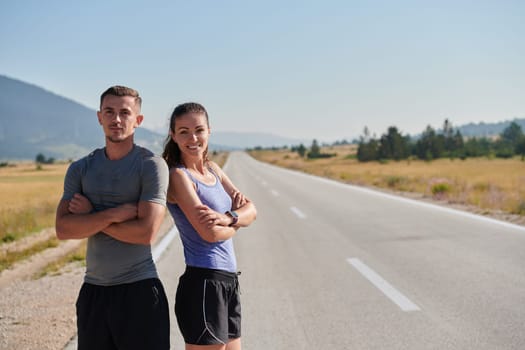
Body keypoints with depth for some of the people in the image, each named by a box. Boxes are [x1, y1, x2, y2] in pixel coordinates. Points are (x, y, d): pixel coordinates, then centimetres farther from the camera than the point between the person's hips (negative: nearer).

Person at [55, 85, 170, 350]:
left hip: (139, 289, -4)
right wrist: (114, 214, -16)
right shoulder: (81, 169, 8)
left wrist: (90, 217, -7)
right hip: (93, 289, 4)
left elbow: (146, 232, -16)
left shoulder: (151, 165, -6)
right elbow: (63, 229, -4)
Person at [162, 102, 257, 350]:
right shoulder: (178, 176, -11)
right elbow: (210, 233, -19)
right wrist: (237, 219, 1)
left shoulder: (213, 170, 13)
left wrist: (226, 217, -17)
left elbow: (251, 210, 4)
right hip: (203, 282, -8)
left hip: (229, 281, 8)